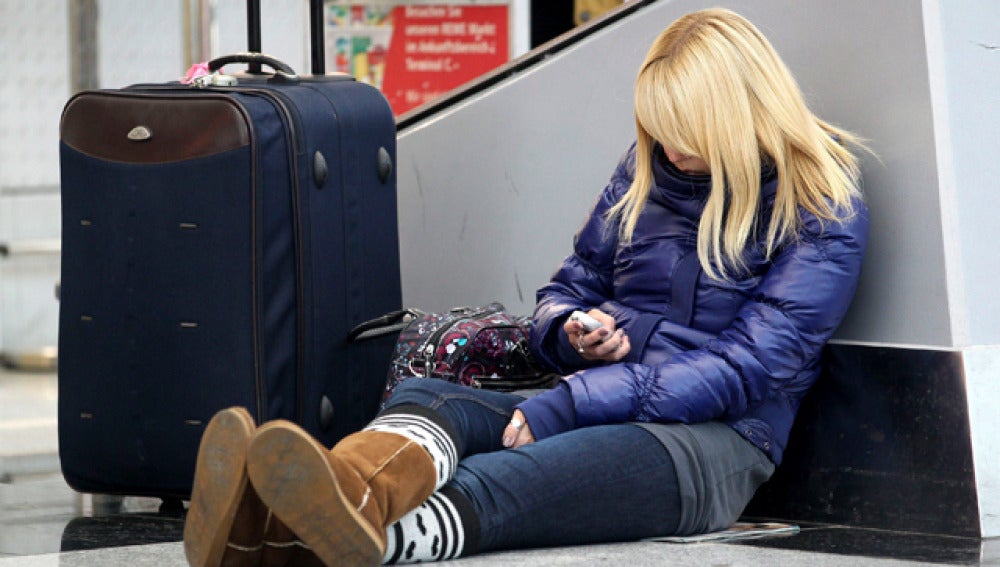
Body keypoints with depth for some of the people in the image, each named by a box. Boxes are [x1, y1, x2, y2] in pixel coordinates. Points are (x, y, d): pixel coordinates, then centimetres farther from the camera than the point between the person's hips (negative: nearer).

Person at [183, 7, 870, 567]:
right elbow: (566, 290, 25)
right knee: (423, 398, -28)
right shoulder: (648, 168, 16)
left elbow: (750, 368, -13)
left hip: (712, 439, -6)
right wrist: (576, 333, -3)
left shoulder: (824, 212, -4)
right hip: (593, 406, 6)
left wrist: (570, 405, -21)